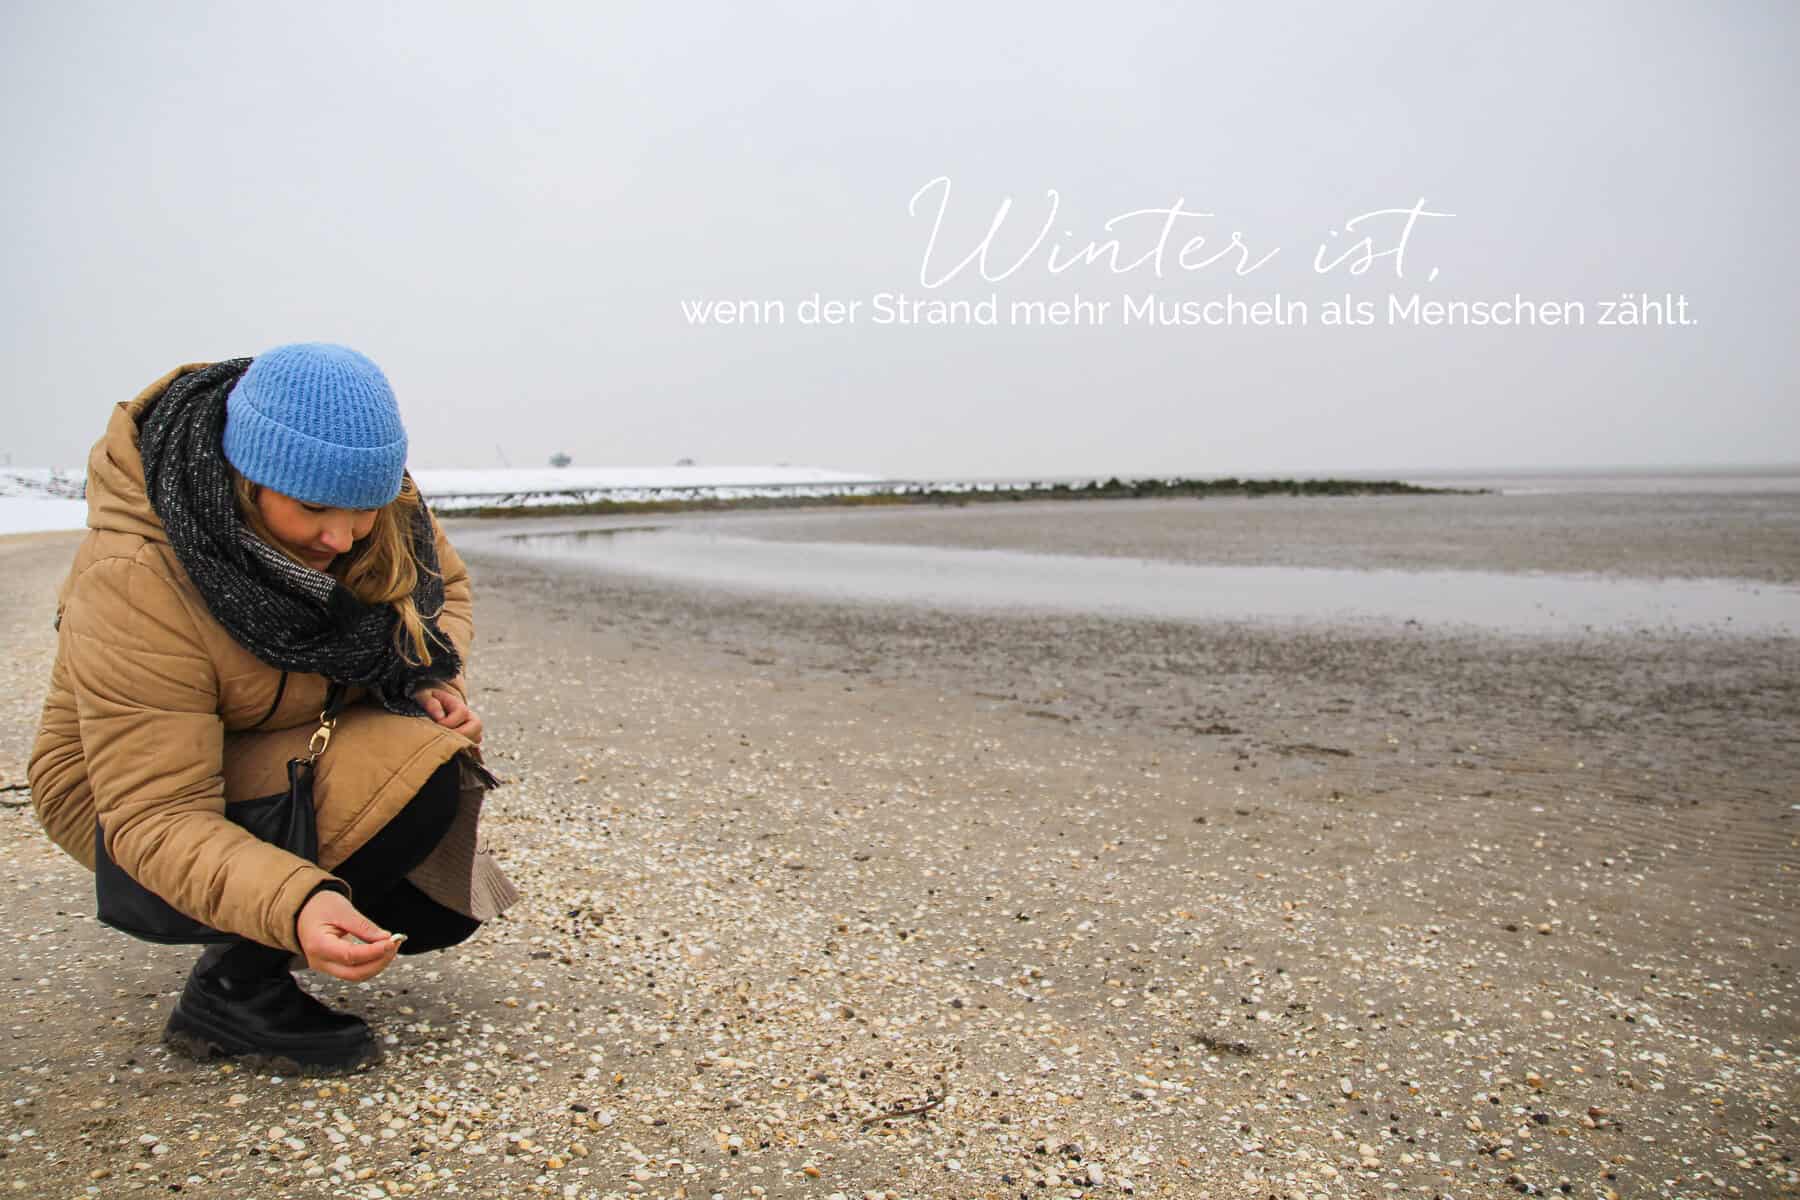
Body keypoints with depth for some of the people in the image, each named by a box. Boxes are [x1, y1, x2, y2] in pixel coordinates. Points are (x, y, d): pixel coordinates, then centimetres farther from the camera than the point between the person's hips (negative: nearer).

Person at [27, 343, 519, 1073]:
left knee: (443, 902, -3)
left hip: (298, 752, 7)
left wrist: (432, 678, -15)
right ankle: (230, 986, -15)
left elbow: (442, 583, 6)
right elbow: (156, 819, -35)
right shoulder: (135, 585, -33)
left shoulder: (367, 501, -15)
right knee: (415, 776, -31)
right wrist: (296, 906, -51)